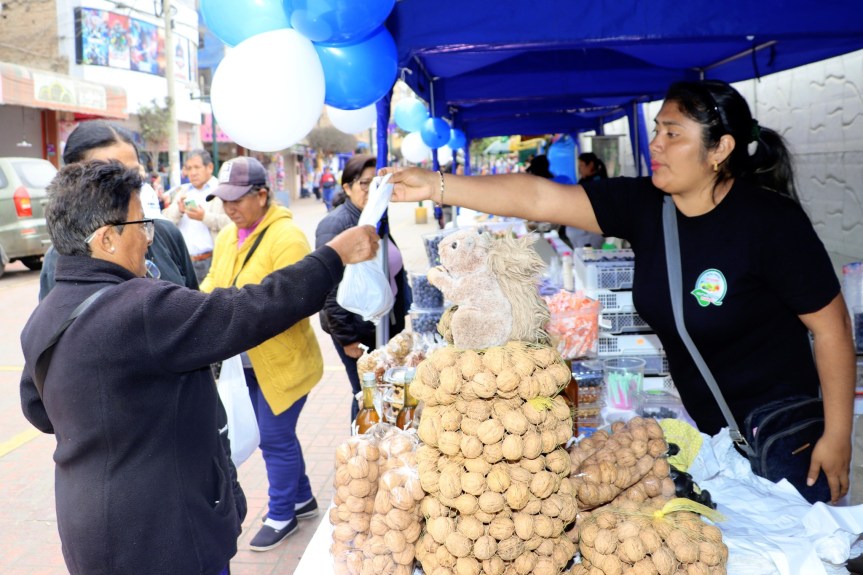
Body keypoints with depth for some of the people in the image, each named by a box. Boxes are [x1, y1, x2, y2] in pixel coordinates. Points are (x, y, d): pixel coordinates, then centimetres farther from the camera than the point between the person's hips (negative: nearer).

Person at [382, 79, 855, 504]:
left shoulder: (771, 221, -22)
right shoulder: (642, 204, -10)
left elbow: (831, 326, -15)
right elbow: (539, 198, -16)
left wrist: (837, 436, -11)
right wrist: (435, 185, -22)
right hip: (702, 426, 5)